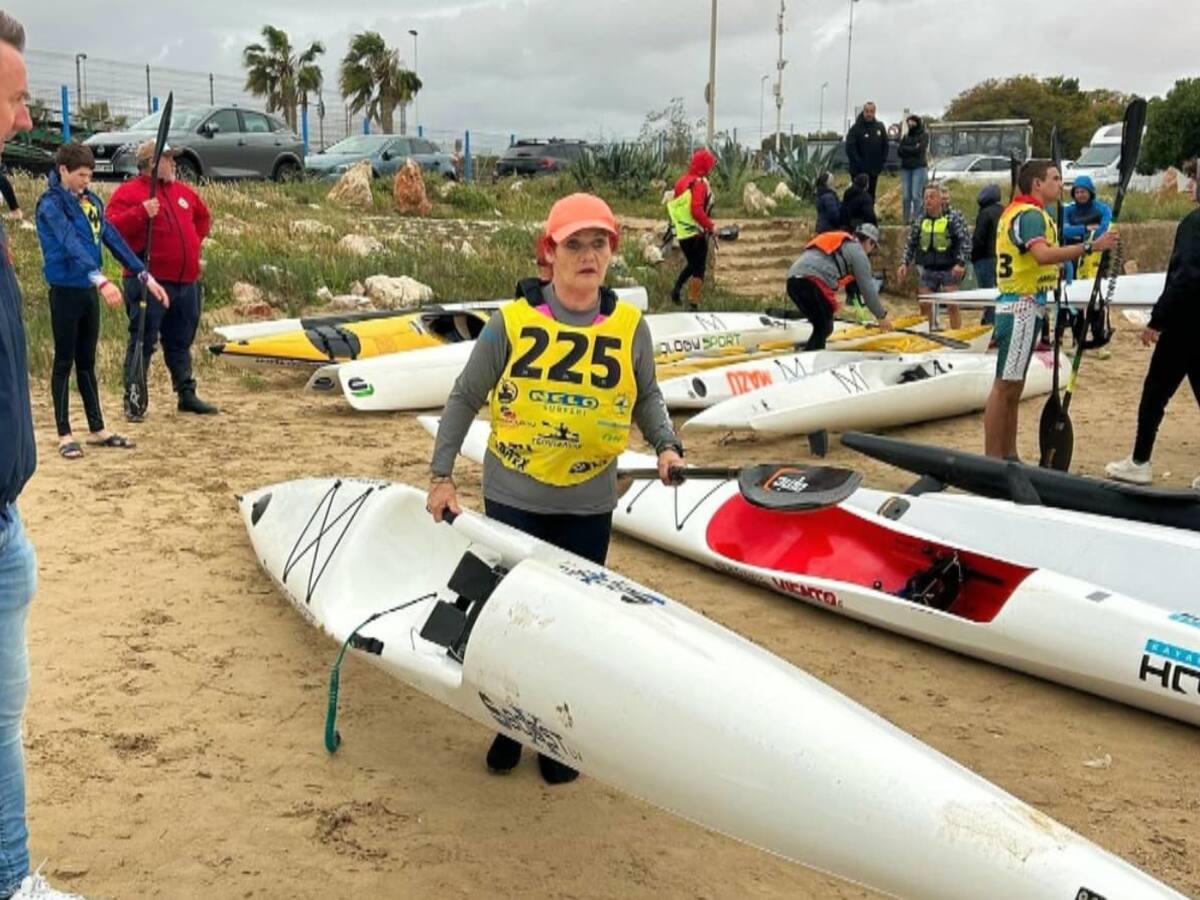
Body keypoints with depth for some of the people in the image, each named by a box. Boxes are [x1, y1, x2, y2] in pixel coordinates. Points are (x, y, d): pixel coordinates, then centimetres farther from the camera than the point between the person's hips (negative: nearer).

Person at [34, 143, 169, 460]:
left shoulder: (91, 201, 9)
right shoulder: (51, 203, -13)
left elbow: (114, 240, 8)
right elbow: (71, 245, -27)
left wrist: (146, 276, 2)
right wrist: (101, 280, -41)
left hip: (89, 290, 6)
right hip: (66, 290, -6)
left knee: (87, 362, 14)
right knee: (64, 362, 2)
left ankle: (98, 429, 21)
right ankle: (65, 435, 9)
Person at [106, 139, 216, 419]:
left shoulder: (183, 191, 15)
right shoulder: (128, 192, -5)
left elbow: (203, 217, 33)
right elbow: (111, 228, -17)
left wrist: (194, 242, 20)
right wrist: (141, 212, -27)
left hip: (187, 281, 7)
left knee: (181, 342, 16)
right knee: (143, 342, -4)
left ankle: (187, 394, 26)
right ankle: (134, 401, 1)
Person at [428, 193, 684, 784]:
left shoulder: (629, 327, -3)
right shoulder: (513, 321, -9)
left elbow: (646, 396, 12)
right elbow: (465, 397, 0)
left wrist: (666, 445, -6)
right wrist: (442, 475, 0)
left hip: (588, 505, 1)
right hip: (513, 497, -1)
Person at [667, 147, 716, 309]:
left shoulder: (683, 180, 9)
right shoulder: (700, 183, -17)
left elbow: (674, 205, 15)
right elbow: (697, 210, -26)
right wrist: (711, 225, -17)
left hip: (681, 232, 8)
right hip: (696, 233, -8)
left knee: (692, 264, 25)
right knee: (699, 268, 3)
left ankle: (677, 288, 12)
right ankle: (694, 303, 3)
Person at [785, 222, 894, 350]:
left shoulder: (836, 244, 34)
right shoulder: (857, 251, 10)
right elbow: (867, 287, 9)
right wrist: (881, 316, 18)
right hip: (813, 282, -8)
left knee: (822, 328, 17)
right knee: (825, 329, 0)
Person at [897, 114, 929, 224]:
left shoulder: (924, 135, 4)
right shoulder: (906, 136, 17)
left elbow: (919, 149, -10)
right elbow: (899, 151, 6)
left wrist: (905, 149, -1)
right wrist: (912, 149, -7)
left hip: (919, 167, -5)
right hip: (905, 168, 5)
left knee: (916, 195, -12)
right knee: (905, 196, -1)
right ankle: (907, 219, 5)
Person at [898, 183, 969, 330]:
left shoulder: (954, 217, -6)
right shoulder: (921, 219, 6)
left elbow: (965, 241, -10)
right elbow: (911, 243, 14)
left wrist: (960, 263, -20)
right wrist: (905, 263, 5)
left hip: (949, 269, -4)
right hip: (928, 269, 4)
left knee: (953, 306, -5)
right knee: (925, 306, 6)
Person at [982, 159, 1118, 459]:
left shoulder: (1015, 211, 19)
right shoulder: (1031, 214, -13)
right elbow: (1043, 254, -31)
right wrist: (1090, 246, -32)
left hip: (1014, 306, 11)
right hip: (1023, 307, -11)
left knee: (1012, 388, 12)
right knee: (1005, 387, -9)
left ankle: (1008, 457, 18)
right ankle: (991, 461, -7)